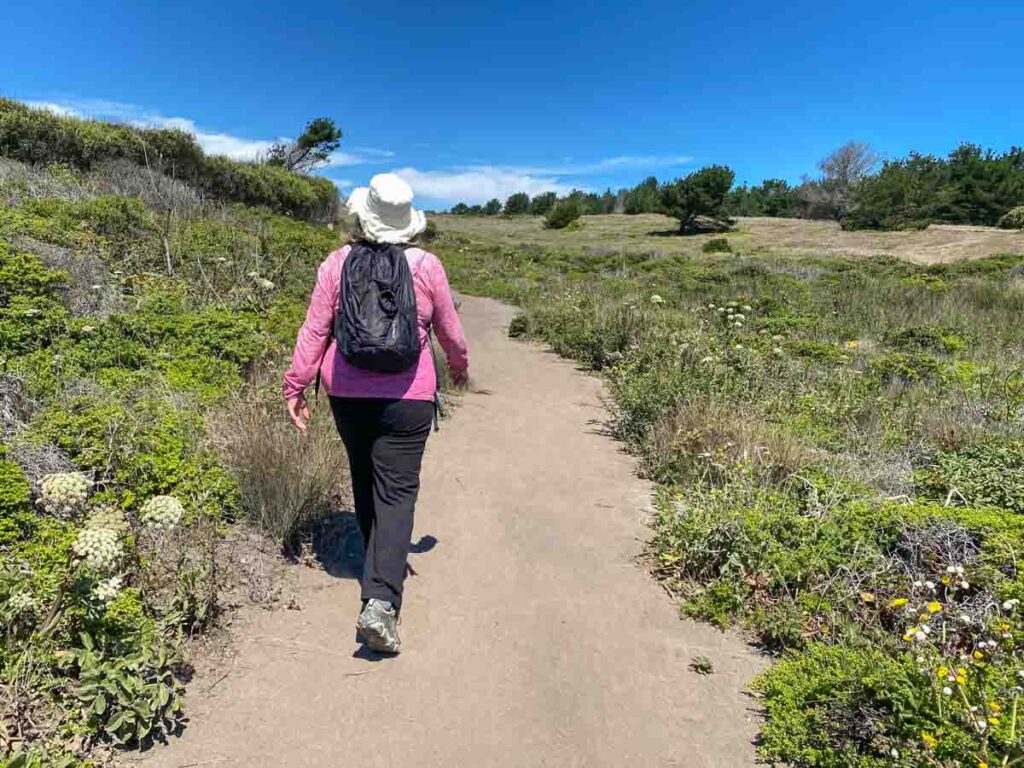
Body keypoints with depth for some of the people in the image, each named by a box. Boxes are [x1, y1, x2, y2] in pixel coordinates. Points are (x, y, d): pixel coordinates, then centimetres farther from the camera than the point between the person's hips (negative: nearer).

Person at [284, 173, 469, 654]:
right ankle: (381, 600, -12)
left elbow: (314, 331, -3)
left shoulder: (337, 264, -2)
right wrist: (460, 365, 26)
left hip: (347, 395, 3)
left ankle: (381, 565, 43)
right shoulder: (427, 266, -4)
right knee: (397, 493, 0)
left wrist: (295, 387, 5)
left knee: (365, 482, 21)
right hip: (407, 398, -2)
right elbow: (449, 330, 6)